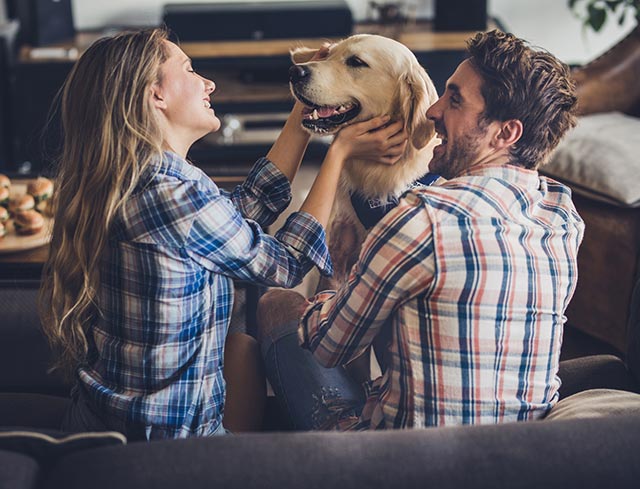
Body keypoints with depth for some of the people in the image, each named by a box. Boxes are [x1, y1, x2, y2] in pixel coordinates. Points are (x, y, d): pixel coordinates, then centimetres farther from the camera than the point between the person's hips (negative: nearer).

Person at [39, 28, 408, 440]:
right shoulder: (173, 195, -26)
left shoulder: (127, 180, 0)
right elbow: (285, 264, -11)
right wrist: (340, 152, -4)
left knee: (241, 345, 25)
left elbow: (247, 207, 10)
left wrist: (305, 113, 12)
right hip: (163, 434, -8)